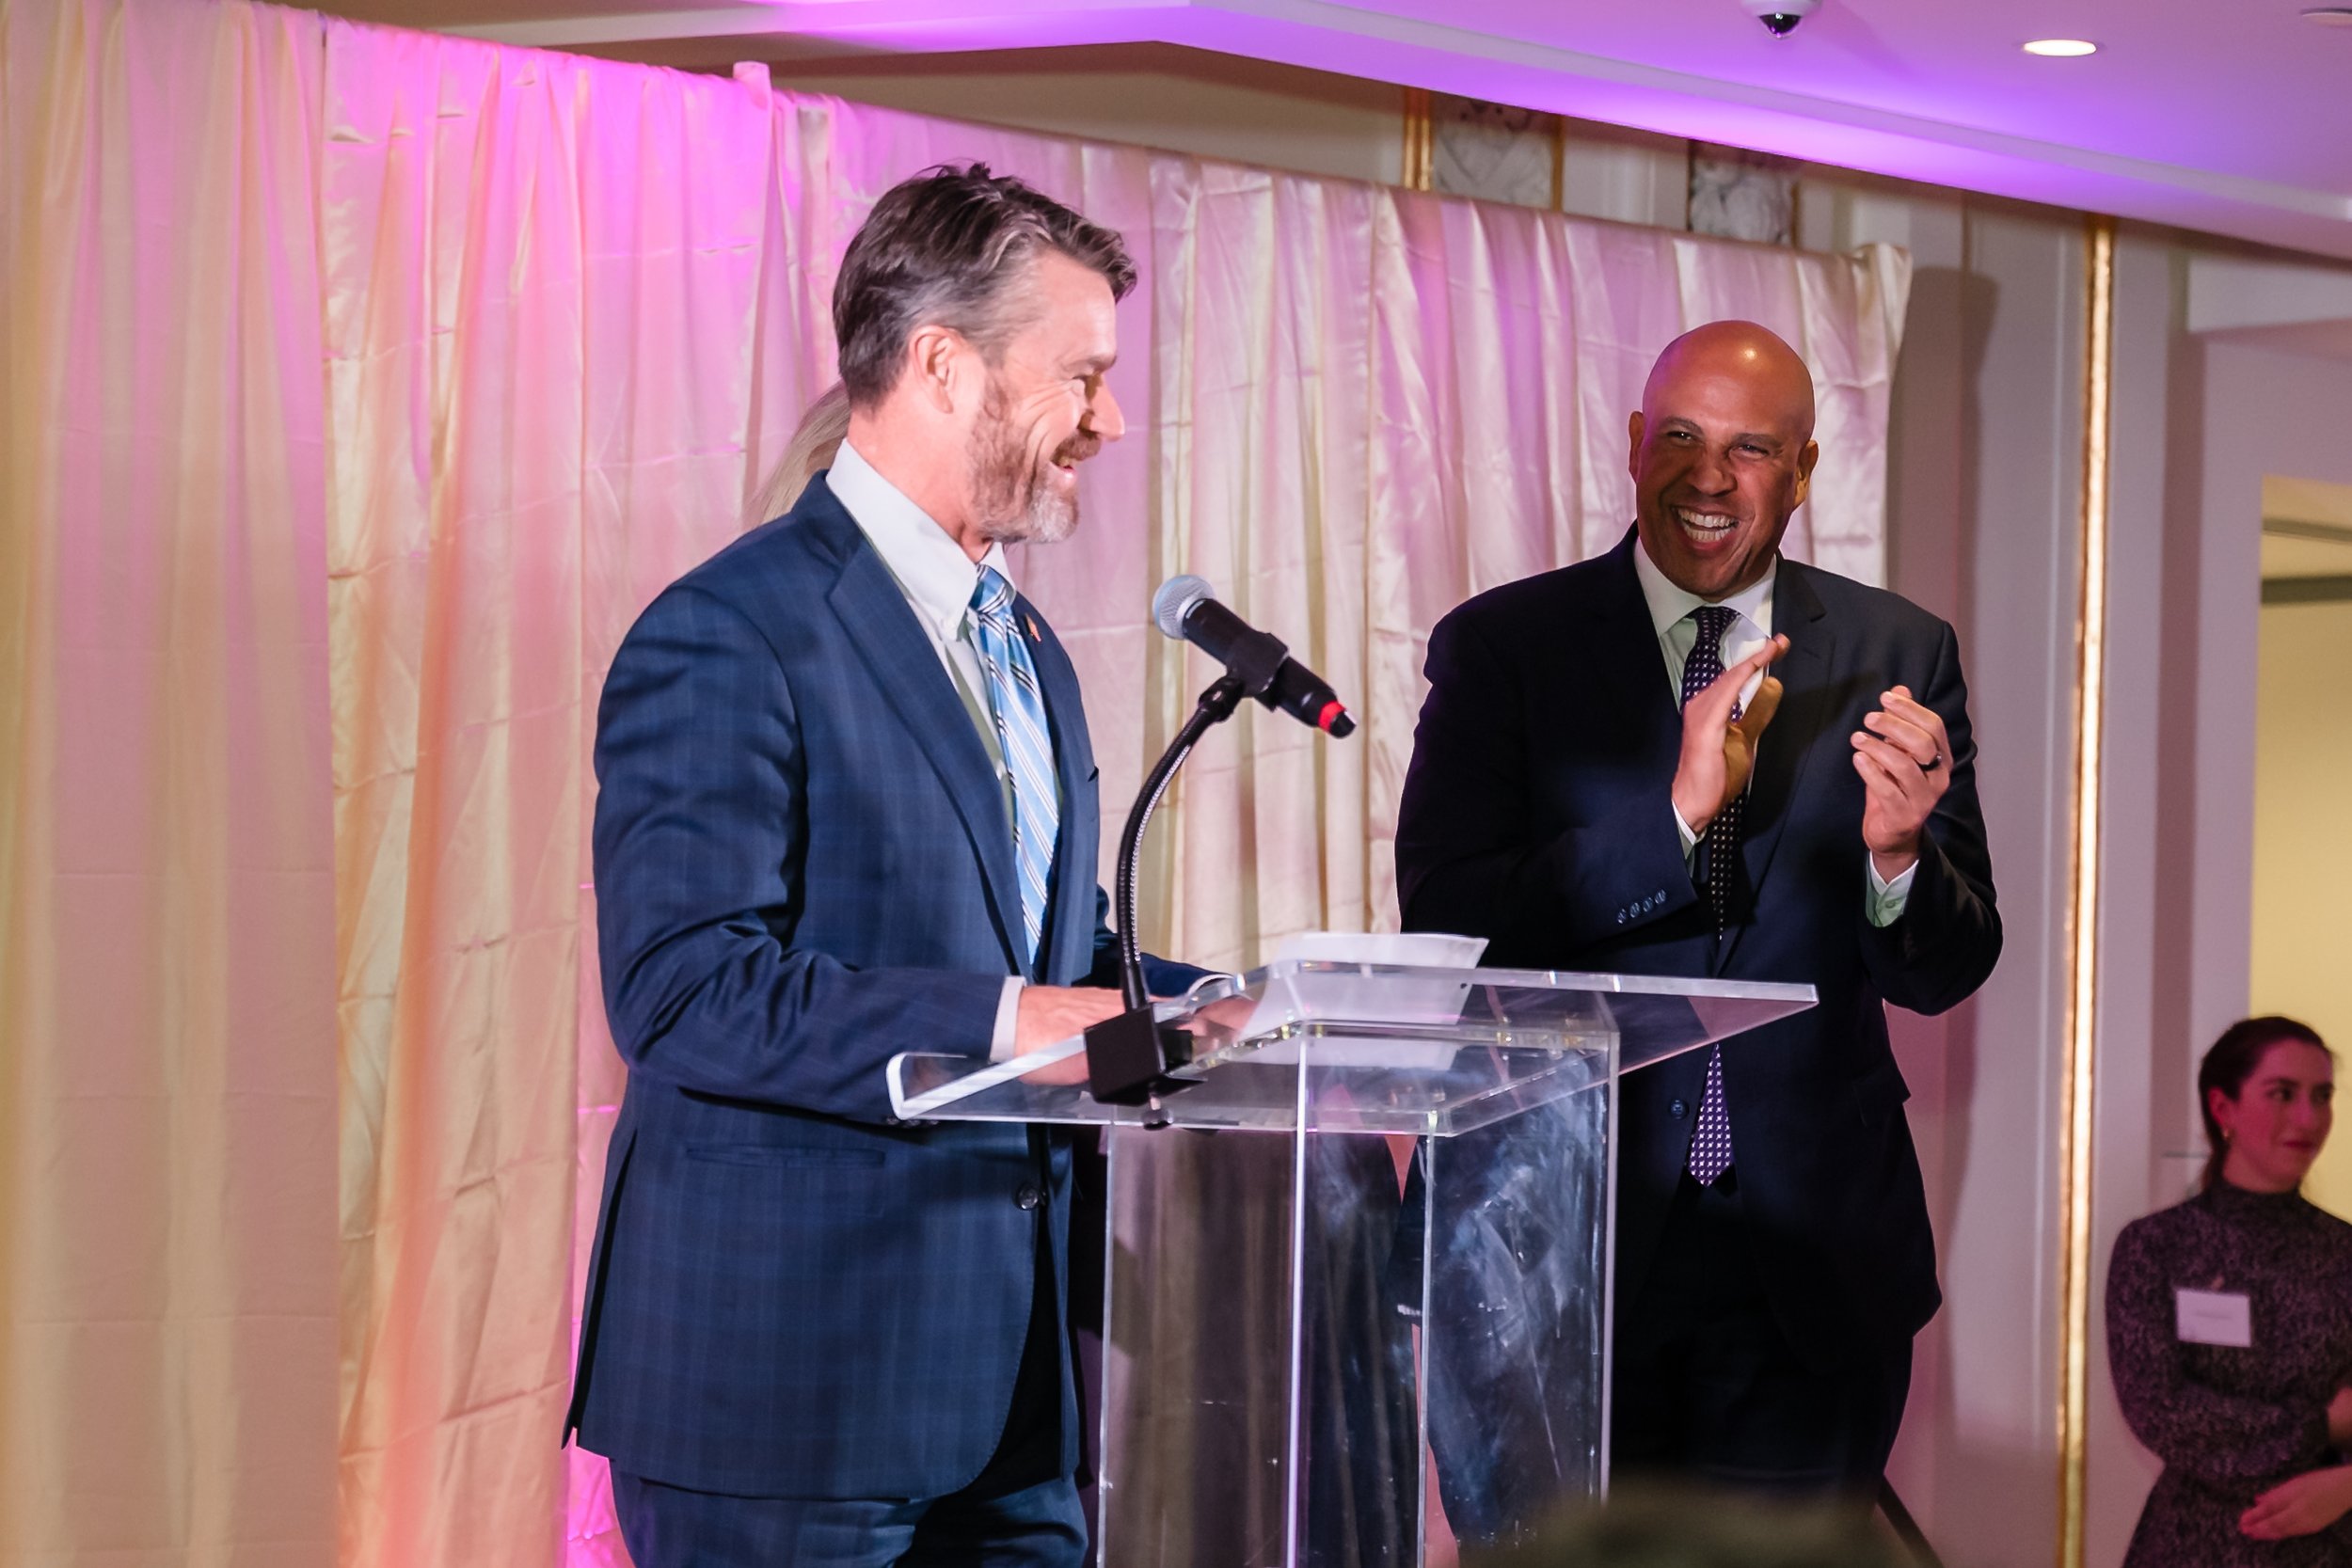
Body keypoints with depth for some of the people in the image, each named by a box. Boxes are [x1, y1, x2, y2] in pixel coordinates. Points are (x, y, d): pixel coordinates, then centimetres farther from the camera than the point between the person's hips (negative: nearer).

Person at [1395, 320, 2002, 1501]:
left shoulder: (1900, 658, 3)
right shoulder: (1502, 648, -2)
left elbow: (1945, 974, 1)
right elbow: (1441, 928, -12)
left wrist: (1897, 854, -21)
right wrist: (1679, 813, -22)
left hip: (1810, 1265, 2)